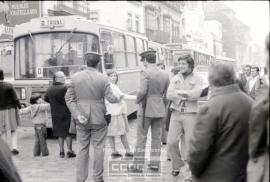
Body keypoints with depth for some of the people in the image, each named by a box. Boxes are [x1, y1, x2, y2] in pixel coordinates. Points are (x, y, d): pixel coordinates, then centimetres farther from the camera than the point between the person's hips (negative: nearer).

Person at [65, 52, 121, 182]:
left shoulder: (75, 77, -1)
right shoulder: (103, 78, -9)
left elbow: (69, 98, -3)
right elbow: (110, 98, -9)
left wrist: (77, 115, -7)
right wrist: (118, 98, 12)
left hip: (82, 119, 2)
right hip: (98, 118, -2)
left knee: (82, 149, 9)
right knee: (98, 148, 9)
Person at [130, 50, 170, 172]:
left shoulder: (145, 73, -13)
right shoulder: (165, 75, 4)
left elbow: (142, 91, -22)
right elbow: (167, 93, 6)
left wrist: (138, 100, -4)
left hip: (146, 108, -5)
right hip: (160, 109, 5)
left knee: (141, 138, 3)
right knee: (156, 137, 13)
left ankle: (138, 165, 7)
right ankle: (155, 164, 17)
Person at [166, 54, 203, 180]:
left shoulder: (197, 79, 0)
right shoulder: (175, 79, 10)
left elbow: (196, 94, -15)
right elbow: (169, 95, -2)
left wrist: (179, 92, -6)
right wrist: (187, 95, -12)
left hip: (190, 114, -3)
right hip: (176, 113, 3)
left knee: (188, 144, -1)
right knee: (171, 141, -2)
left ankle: (188, 174, 9)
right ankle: (177, 165, 23)